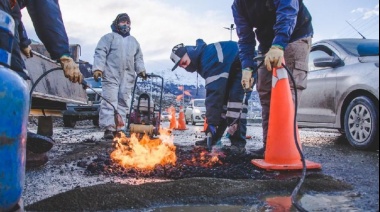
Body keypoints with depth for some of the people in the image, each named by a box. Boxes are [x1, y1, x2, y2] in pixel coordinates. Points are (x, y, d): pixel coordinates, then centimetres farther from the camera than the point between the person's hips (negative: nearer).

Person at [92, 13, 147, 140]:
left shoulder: (133, 41, 25)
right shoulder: (109, 37, 8)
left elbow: (138, 58, 26)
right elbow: (100, 53, -1)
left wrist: (141, 70, 9)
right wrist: (98, 68, -14)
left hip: (127, 77, 5)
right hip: (111, 75, -5)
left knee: (123, 102, 3)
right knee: (110, 101, -11)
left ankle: (119, 128, 7)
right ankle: (108, 128, -11)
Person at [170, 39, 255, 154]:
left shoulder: (209, 56, -33)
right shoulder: (200, 59, -2)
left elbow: (215, 91, -39)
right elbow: (214, 91, 6)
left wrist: (212, 122, -38)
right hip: (230, 71, 10)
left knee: (236, 97, -25)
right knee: (222, 99, 6)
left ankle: (238, 143, -23)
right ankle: (212, 138, 13)